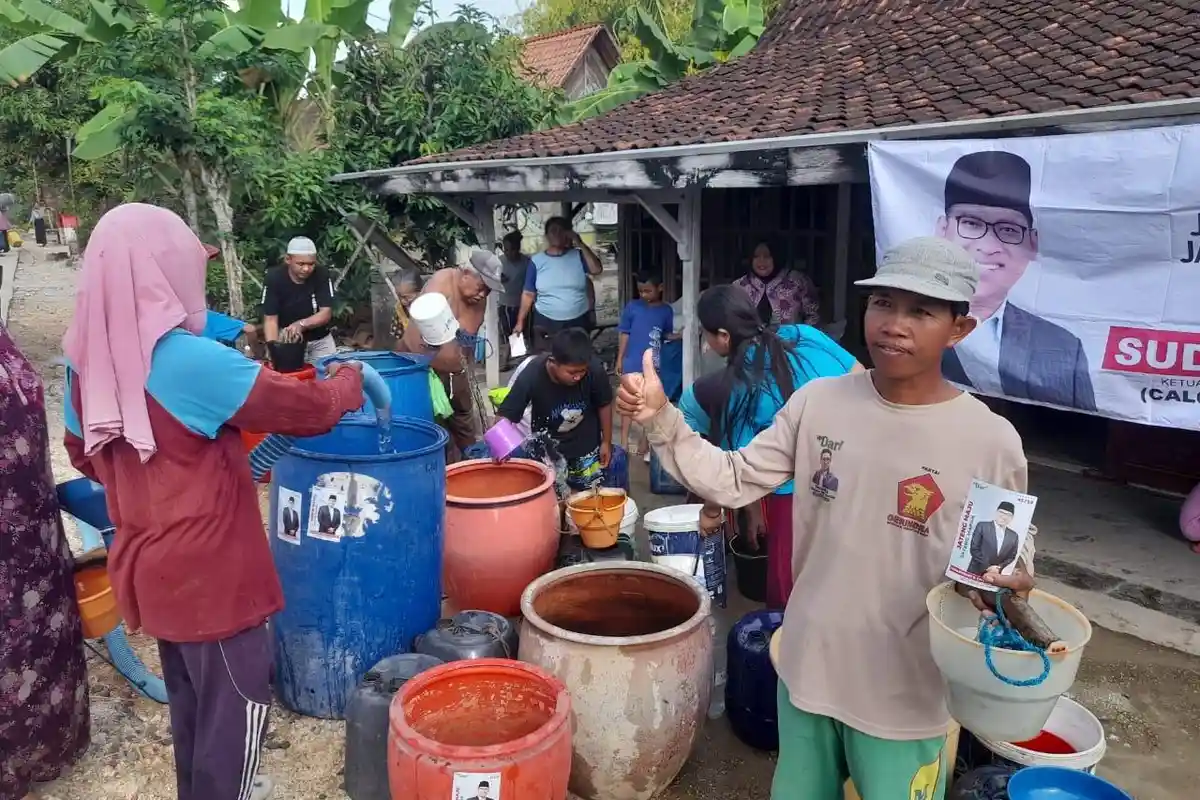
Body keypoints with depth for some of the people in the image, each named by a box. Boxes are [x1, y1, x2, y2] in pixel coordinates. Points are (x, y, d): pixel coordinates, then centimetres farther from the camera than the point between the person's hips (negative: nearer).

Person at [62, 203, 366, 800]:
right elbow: (307, 409, -17)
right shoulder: (194, 361, -25)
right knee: (235, 705, 10)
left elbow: (85, 457, 13)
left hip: (152, 566, 8)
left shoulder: (87, 361, -1)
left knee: (190, 697, 26)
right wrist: (346, 384, 3)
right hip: (211, 572, -8)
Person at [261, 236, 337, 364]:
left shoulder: (322, 275, -16)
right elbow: (270, 319, -19)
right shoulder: (274, 278, -18)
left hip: (320, 340, 1)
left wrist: (301, 324, -38)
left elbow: (326, 313, -19)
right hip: (287, 339, -1)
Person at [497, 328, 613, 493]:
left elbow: (604, 405, -8)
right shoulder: (532, 376, -32)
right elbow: (505, 416, -26)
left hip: (585, 445, 1)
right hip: (548, 449, -1)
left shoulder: (594, 369, -28)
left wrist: (606, 442, 2)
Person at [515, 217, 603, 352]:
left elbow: (597, 270, -14)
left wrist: (581, 245, -14)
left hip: (578, 323, 1)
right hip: (546, 324, -1)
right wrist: (520, 322, 0)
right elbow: (528, 294, 2)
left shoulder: (578, 256, 2)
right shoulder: (537, 261, 0)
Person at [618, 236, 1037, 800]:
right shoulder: (818, 402, -7)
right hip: (808, 665, 3)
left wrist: (1009, 586, -24)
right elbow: (734, 482, -4)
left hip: (905, 690, -3)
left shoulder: (990, 440, -14)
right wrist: (661, 418, -16)